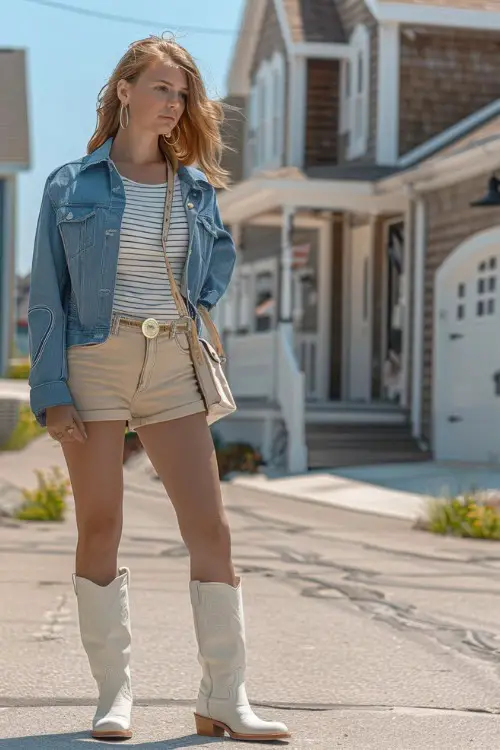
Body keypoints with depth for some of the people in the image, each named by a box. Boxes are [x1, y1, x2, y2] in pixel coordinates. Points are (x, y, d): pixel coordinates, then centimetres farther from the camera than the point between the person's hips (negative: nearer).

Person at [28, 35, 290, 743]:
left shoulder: (195, 187, 10)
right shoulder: (73, 186, 2)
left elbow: (222, 251, 28)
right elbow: (47, 295, 0)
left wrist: (200, 302, 8)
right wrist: (51, 391, -8)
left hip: (173, 366, 3)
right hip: (94, 360, -2)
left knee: (211, 530, -5)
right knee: (100, 529, 0)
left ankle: (224, 699, 0)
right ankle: (113, 697, 8)